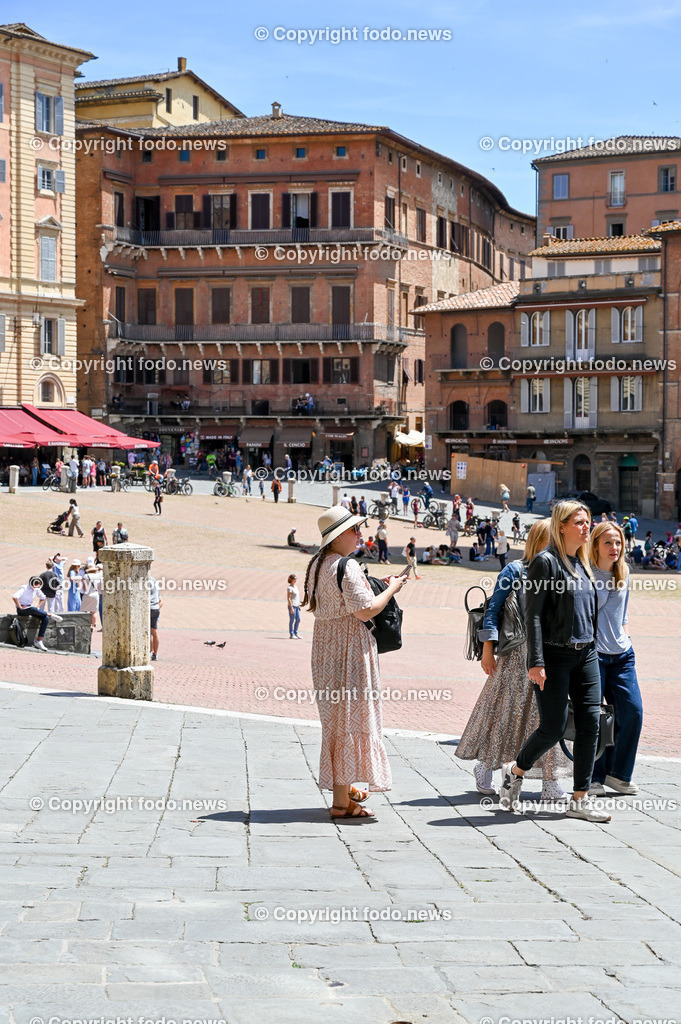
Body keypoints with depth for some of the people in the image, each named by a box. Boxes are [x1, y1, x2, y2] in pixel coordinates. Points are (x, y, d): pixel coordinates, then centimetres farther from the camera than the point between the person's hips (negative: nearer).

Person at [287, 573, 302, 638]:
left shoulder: (295, 587, 15)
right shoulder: (289, 588, -11)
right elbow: (288, 598, -15)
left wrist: (299, 605, 18)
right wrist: (291, 608, -19)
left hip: (296, 605, 8)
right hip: (292, 605, -8)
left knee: (298, 619, 10)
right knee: (292, 620, -2)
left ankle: (296, 633, 19)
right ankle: (291, 635, 4)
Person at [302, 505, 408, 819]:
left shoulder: (317, 564, 11)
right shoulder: (347, 566, -19)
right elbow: (366, 610, -21)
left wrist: (376, 586, 18)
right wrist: (391, 589, -6)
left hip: (325, 645, 10)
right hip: (349, 648, -10)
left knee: (336, 715, 19)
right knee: (349, 718, -5)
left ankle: (344, 786, 33)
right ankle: (341, 801, -3)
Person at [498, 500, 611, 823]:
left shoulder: (583, 563, 14)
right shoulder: (546, 561, -9)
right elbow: (533, 615, -12)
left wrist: (592, 648, 19)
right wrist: (536, 662, -18)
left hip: (586, 654, 7)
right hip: (555, 654, -7)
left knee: (590, 723, 0)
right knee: (553, 727, -4)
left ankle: (580, 800, 5)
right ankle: (515, 771, 23)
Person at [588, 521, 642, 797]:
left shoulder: (623, 573, 11)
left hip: (621, 654, 6)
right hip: (591, 652, -6)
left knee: (632, 711, 0)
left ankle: (617, 773, 15)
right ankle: (593, 779, 7)